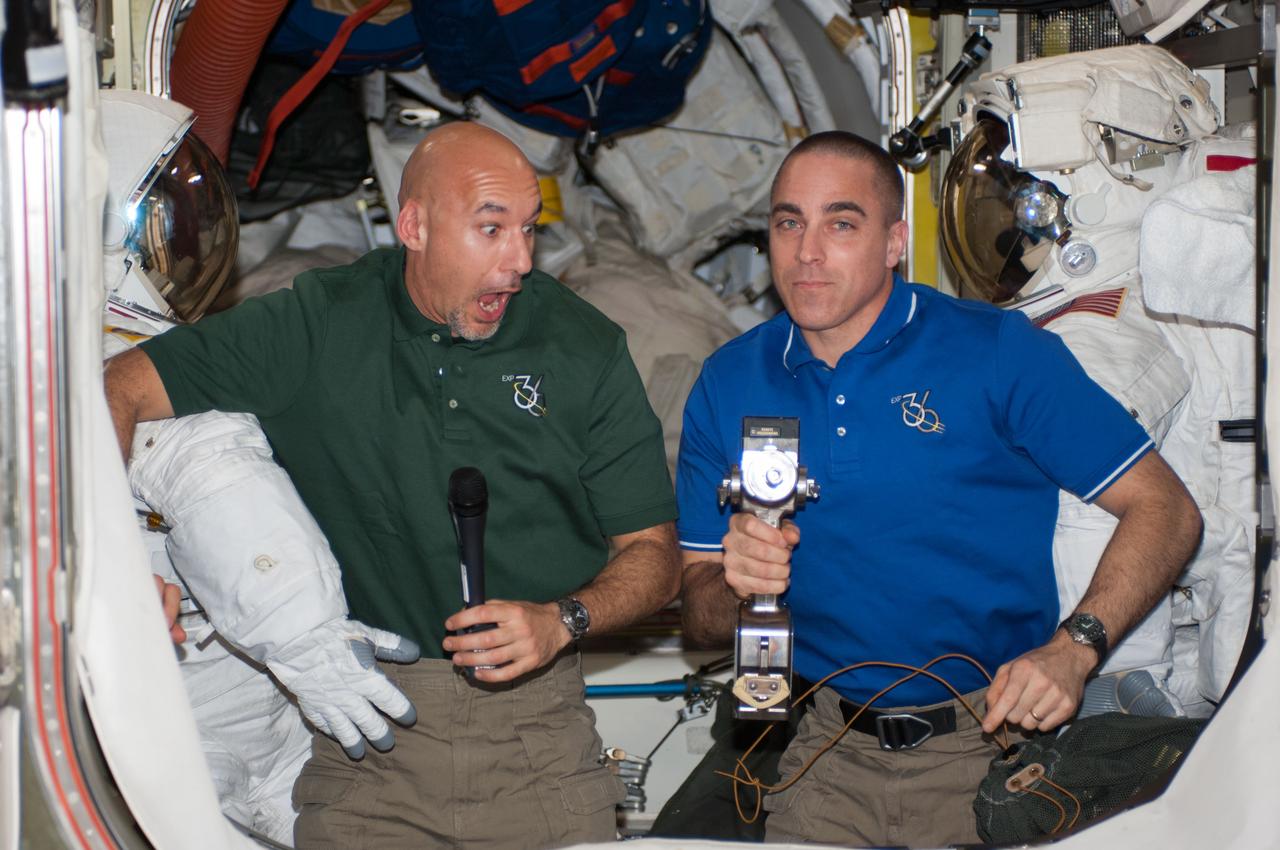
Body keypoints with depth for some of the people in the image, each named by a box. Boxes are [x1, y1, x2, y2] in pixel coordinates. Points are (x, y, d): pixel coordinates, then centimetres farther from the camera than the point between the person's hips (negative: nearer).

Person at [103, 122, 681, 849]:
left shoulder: (586, 348, 4)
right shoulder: (318, 326, 2)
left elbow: (655, 556, 7)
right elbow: (120, 390, 1)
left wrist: (562, 621, -12)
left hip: (538, 718, 1)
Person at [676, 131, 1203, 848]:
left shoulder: (998, 352, -5)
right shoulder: (728, 384, 4)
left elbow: (1166, 511, -6)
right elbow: (700, 615, 7)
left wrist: (1072, 648, -19)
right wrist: (735, 585, -17)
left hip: (994, 738, -3)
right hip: (834, 745, 3)